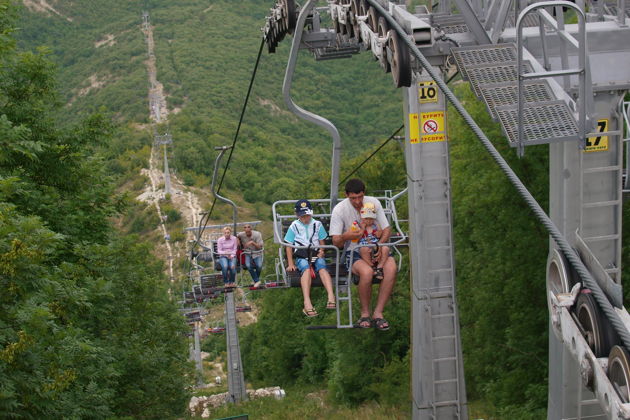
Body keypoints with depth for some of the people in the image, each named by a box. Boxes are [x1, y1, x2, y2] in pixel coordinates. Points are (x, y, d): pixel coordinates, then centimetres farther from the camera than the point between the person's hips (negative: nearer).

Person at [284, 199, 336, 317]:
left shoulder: (317, 224, 14)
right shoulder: (294, 226, 11)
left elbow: (321, 242, 17)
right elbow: (289, 246, 11)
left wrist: (321, 252, -5)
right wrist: (290, 264, 1)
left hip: (316, 254, 1)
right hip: (301, 257, -1)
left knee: (321, 266, -34)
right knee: (306, 268, -36)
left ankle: (331, 296, -54)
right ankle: (307, 302, -55)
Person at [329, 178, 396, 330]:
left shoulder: (373, 203, 0)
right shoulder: (339, 210, -8)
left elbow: (387, 229, 5)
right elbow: (336, 242, -8)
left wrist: (380, 244, -16)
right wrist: (345, 237, -33)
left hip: (375, 249, 3)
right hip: (353, 252, -3)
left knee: (391, 268, -30)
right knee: (367, 271, -36)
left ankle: (377, 313, -22)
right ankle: (365, 314, -14)